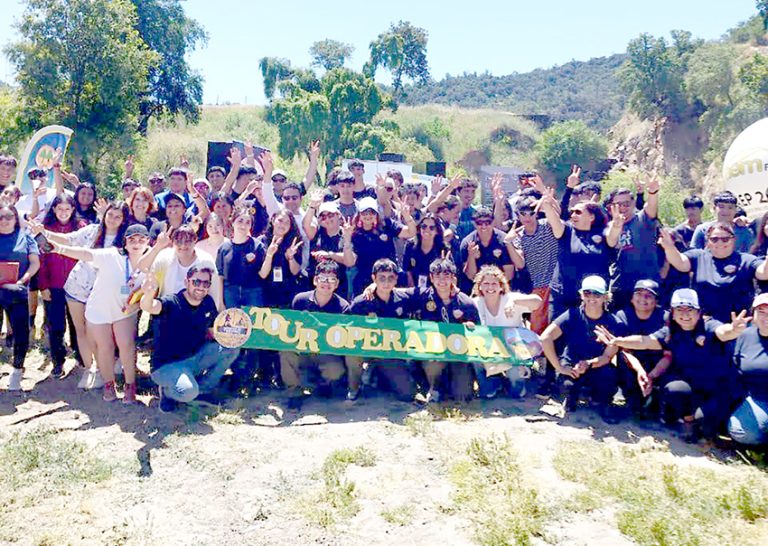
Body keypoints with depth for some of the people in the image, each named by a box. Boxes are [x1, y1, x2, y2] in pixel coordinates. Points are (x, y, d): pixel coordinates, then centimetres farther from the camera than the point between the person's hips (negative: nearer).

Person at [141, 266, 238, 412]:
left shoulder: (208, 303, -2)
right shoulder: (172, 303, -20)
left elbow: (211, 330, 11)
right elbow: (149, 307, -42)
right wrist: (148, 295, -66)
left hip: (194, 358, 6)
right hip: (167, 365, -6)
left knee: (231, 348, -8)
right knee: (188, 392, -34)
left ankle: (201, 390, 8)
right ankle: (167, 390, 5)